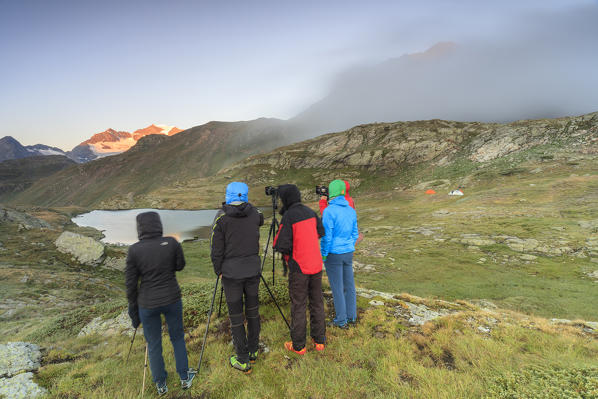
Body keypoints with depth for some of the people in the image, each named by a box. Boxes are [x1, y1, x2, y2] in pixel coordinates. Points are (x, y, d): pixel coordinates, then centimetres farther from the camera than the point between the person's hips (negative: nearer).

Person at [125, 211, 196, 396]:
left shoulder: (134, 250, -14)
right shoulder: (172, 243, -13)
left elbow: (131, 283, -7)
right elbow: (180, 265, 4)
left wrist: (133, 308, 6)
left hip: (148, 304, 0)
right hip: (172, 299, 1)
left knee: (153, 344, 20)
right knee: (177, 337, 22)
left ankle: (160, 384, 36)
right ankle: (185, 378, 34)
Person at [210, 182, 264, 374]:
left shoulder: (221, 217, -11)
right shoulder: (254, 213, -2)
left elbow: (217, 249, -8)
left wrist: (218, 270, 6)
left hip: (231, 272, -3)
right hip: (253, 269, 4)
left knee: (236, 316, 7)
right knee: (252, 311, 17)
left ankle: (243, 360, 17)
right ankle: (253, 351, 32)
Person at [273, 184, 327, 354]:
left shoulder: (288, 216, -16)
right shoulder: (310, 212, 4)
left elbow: (281, 245, -20)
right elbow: (321, 232, 17)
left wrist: (277, 238, 0)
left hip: (299, 267, -6)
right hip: (316, 265, 6)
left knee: (298, 305, 6)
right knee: (317, 302, 15)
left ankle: (298, 345, 18)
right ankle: (319, 340, 26)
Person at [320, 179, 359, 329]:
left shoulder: (329, 211, -17)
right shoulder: (351, 210, 3)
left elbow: (327, 236, -17)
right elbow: (354, 234, 10)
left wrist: (323, 255, -6)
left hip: (333, 254, -6)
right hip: (349, 253, 6)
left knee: (337, 288, 5)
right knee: (349, 285, 15)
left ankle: (341, 320, 15)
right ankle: (352, 317, 26)